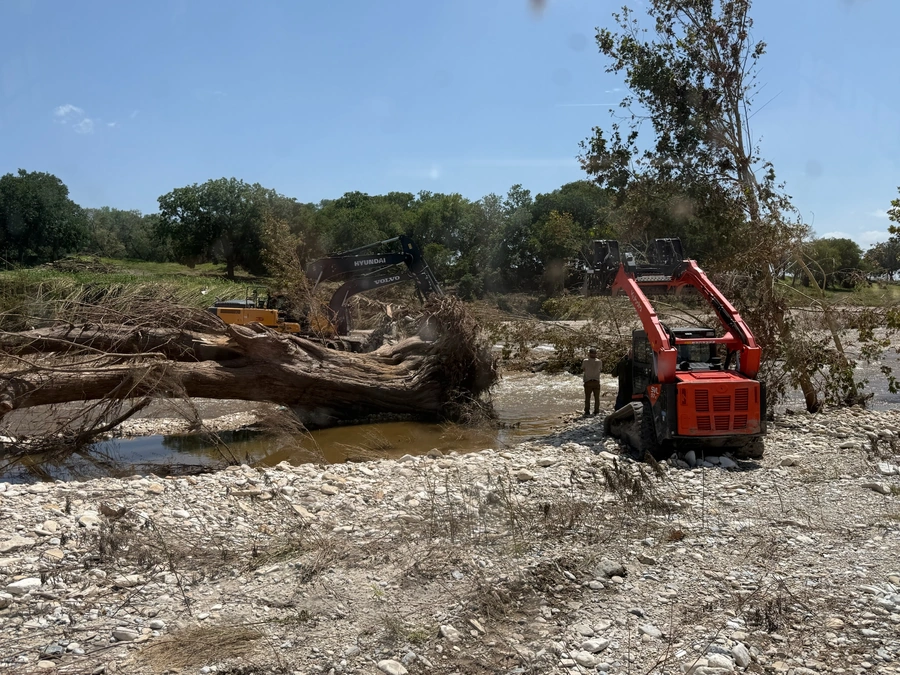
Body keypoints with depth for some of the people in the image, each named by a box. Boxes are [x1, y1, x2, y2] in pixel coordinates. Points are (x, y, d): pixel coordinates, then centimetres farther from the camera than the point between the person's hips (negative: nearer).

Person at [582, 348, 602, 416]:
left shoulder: (585, 361, -10)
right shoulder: (599, 362, -5)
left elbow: (582, 370, 5)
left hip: (588, 382, -1)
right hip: (596, 382, 1)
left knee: (587, 398, 8)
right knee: (597, 398, 11)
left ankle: (587, 411, 7)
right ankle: (596, 411, 13)